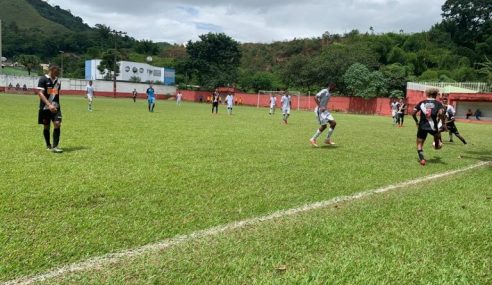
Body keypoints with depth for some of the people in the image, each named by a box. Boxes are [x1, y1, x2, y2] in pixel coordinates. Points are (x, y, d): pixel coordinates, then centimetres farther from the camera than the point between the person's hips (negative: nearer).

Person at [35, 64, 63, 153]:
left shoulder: (57, 80, 10)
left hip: (55, 107, 4)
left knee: (57, 124, -11)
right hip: (45, 107, -4)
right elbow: (40, 93, -15)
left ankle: (55, 146, -6)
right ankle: (48, 145, 23)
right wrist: (49, 105, -26)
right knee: (46, 126, 7)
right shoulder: (43, 79, -7)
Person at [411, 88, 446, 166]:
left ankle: (421, 159, -10)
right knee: (437, 135, 36)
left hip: (422, 126, 0)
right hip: (433, 127, 0)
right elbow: (441, 113, -20)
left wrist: (416, 121, 14)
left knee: (419, 144, 7)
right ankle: (437, 145, 61)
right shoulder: (438, 103, -2)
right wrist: (443, 124, -9)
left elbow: (413, 113, -2)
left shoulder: (421, 103, 3)